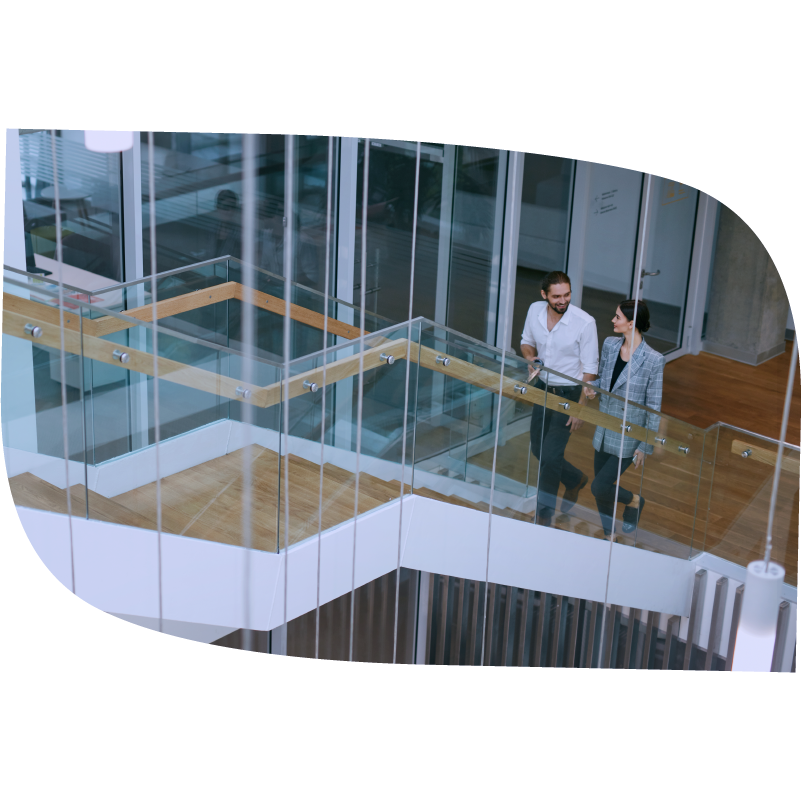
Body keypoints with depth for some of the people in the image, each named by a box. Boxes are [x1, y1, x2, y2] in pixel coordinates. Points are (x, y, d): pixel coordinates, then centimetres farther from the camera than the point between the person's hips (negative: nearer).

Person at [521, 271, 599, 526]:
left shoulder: (584, 323, -22)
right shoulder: (535, 310, -7)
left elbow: (589, 369, -15)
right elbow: (527, 342, 12)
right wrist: (530, 357, -12)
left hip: (569, 392, -6)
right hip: (542, 387, 6)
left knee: (551, 454, -8)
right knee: (538, 449, 15)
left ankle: (544, 513, 9)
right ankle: (575, 480, 42)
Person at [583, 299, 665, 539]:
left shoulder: (653, 360, -19)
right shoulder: (610, 345, -2)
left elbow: (654, 407, -13)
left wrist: (645, 447, -11)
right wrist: (593, 387, -8)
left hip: (628, 438, -6)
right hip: (604, 431, 6)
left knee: (599, 487, -7)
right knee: (601, 489, 14)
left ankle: (634, 501, 24)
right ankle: (609, 536, 36)